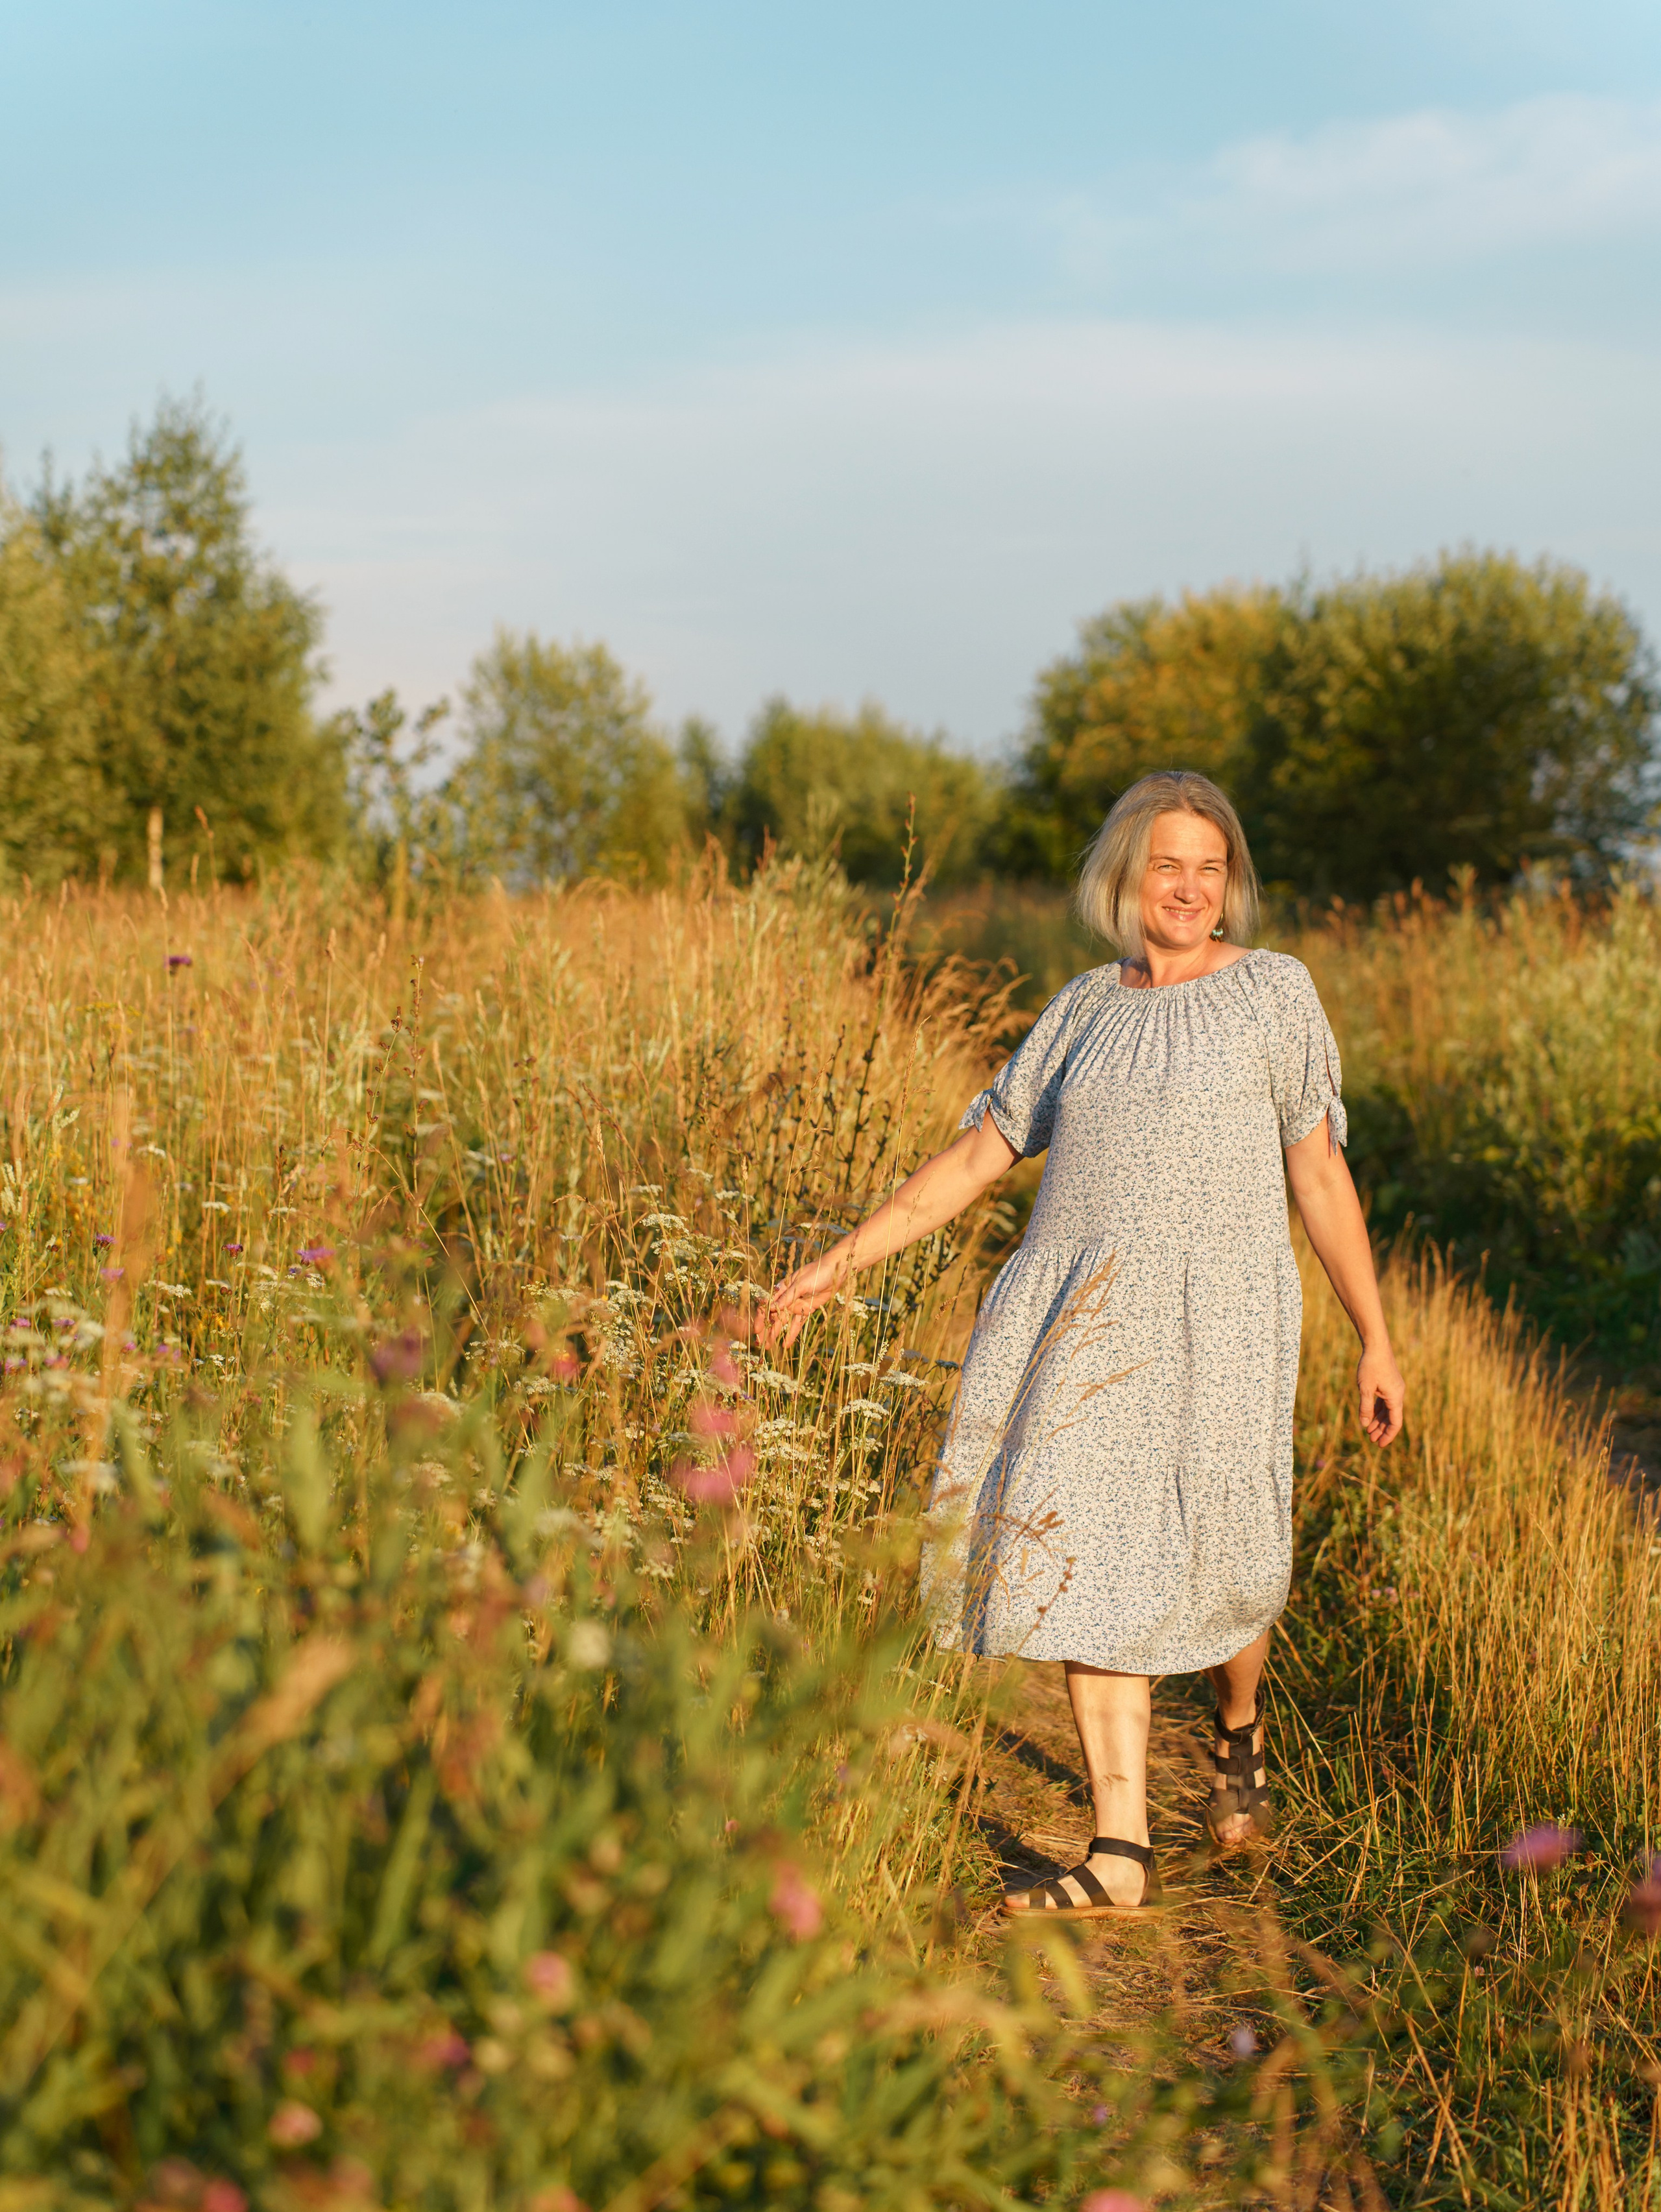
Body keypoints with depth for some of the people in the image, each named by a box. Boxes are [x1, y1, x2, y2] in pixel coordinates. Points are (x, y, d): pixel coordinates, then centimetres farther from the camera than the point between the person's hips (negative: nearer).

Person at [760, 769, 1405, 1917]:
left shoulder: (1272, 991, 4)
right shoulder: (1085, 1010, 12)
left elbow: (1321, 1174, 4)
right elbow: (976, 1156, 13)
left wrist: (1377, 1340, 2)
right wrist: (840, 1261, 7)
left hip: (1215, 1325, -3)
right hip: (1086, 1322, 3)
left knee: (1219, 1565, 2)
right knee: (1088, 1559, -6)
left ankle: (1241, 1728, 39)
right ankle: (1121, 1856, -2)